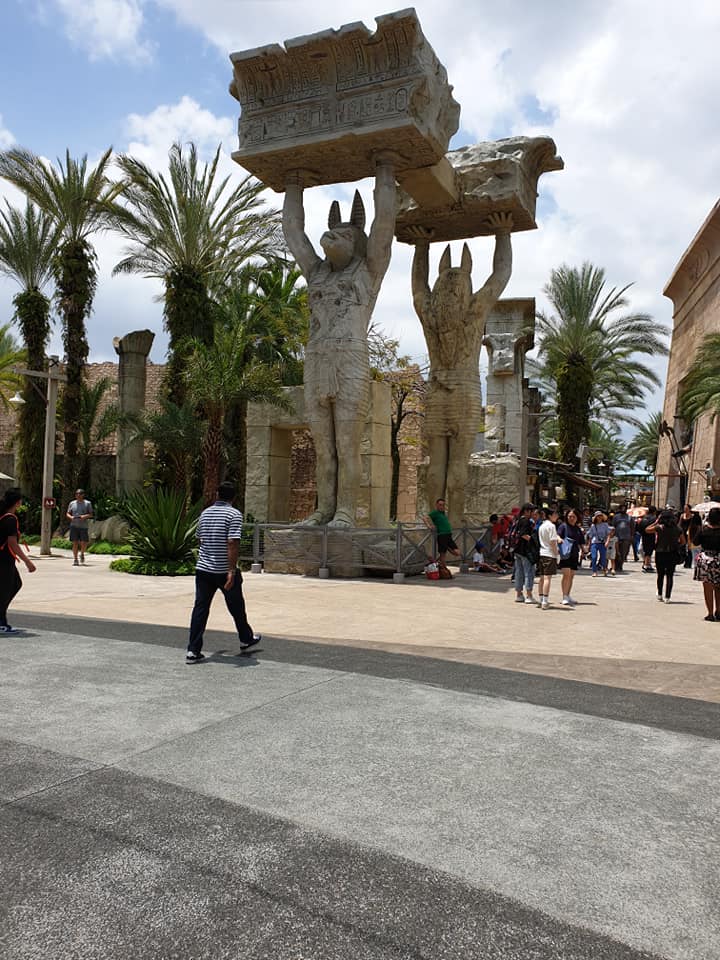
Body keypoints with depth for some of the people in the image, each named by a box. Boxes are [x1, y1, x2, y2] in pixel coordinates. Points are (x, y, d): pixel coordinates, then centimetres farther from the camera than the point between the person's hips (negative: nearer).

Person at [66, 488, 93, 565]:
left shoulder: (87, 503, 5)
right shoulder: (72, 503, 11)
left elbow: (91, 514, 3)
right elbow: (67, 514, 13)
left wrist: (85, 516, -17)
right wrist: (71, 517, -10)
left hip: (83, 526, -1)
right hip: (74, 526, 1)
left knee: (84, 543, -6)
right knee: (75, 543, -3)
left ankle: (82, 554, 23)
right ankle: (75, 560, 3)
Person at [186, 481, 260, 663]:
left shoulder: (205, 513, 9)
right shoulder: (234, 515, -11)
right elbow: (232, 544, -20)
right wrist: (232, 571, -21)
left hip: (203, 568, 5)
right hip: (225, 571, -4)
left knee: (200, 608, 3)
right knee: (236, 607, 14)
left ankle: (193, 650, -2)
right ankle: (246, 639, 32)